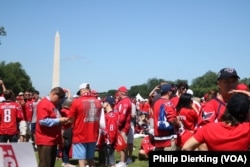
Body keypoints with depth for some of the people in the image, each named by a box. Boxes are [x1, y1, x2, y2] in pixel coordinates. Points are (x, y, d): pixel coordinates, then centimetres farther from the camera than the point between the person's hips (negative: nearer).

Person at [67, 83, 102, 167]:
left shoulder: (76, 101, -13)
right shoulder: (98, 102, 0)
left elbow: (71, 120, -7)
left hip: (80, 136, -5)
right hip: (93, 136, 5)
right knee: (91, 159, 19)